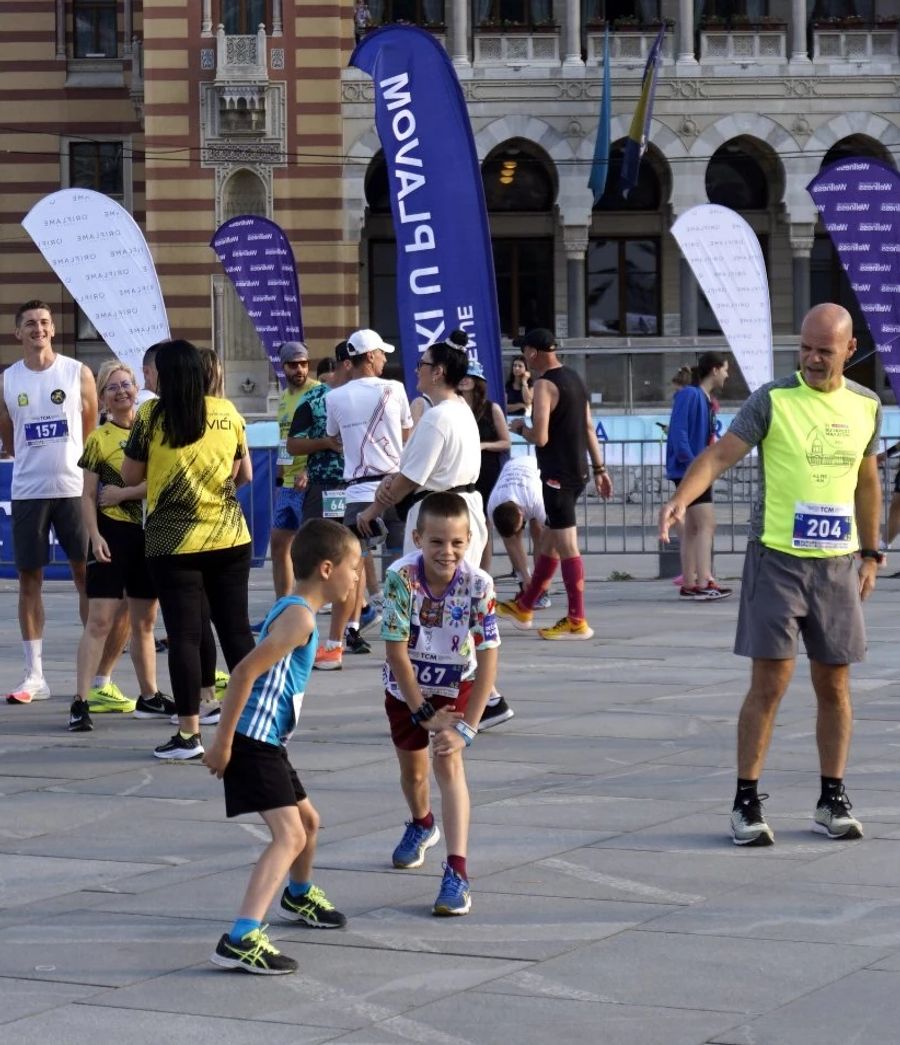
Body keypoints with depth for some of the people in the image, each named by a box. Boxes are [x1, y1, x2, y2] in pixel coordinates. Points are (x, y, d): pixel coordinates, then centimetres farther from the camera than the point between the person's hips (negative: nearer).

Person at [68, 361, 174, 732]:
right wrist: (95, 536, -15)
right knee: (100, 620, -9)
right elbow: (88, 496, -4)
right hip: (113, 532, -4)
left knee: (145, 621, 13)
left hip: (150, 532, 4)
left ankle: (149, 697, 24)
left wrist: (124, 493, -12)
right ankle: (81, 702, -10)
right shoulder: (98, 439, -2)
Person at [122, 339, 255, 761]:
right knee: (235, 628, 10)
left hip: (173, 542, -3)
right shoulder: (227, 412, 2)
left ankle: (189, 733, 0)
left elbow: (131, 476, 2)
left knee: (185, 635, 0)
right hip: (229, 537, 3)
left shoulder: (151, 416, -7)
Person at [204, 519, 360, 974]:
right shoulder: (299, 617, -16)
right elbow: (245, 671, -23)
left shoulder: (292, 610, 16)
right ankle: (240, 940, -31)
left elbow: (257, 671, 25)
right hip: (253, 743, -10)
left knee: (308, 820, 28)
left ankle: (299, 896, 56)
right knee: (289, 835, -21)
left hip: (268, 744, 10)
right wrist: (223, 742, -21)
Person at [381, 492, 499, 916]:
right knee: (412, 768, 17)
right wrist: (423, 714, -18)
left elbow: (487, 659, -24)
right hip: (406, 685, 2)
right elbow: (396, 652, -23)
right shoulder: (401, 578, -30)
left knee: (448, 762, -20)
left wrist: (466, 727, -26)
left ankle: (457, 872, -24)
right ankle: (421, 825, 52)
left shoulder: (478, 584, -29)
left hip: (455, 684, -1)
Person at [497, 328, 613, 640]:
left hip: (557, 475, -9)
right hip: (577, 472, 9)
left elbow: (540, 437, -22)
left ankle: (577, 622, -4)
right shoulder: (574, 378, 12)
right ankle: (524, 607, 30)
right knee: (549, 541, 18)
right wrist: (599, 468, 18)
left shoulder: (545, 385, -16)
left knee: (566, 546, -6)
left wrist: (519, 428, -2)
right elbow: (588, 428, 15)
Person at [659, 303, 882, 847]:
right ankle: (747, 803, 3)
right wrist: (681, 498, -30)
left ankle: (834, 800, 19)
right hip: (777, 558, -4)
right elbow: (720, 454, -13)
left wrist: (871, 553, 17)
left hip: (838, 563, 4)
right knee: (770, 683, -5)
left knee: (835, 685, 8)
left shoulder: (866, 406, 8)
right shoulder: (772, 400, -7)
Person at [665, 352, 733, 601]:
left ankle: (689, 584, 15)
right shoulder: (690, 395, -13)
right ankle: (703, 583, -17)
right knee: (706, 524, -14)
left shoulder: (706, 399, 15)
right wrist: (691, 461, -22)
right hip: (689, 470, -10)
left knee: (692, 527, 11)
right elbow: (678, 431, -20)